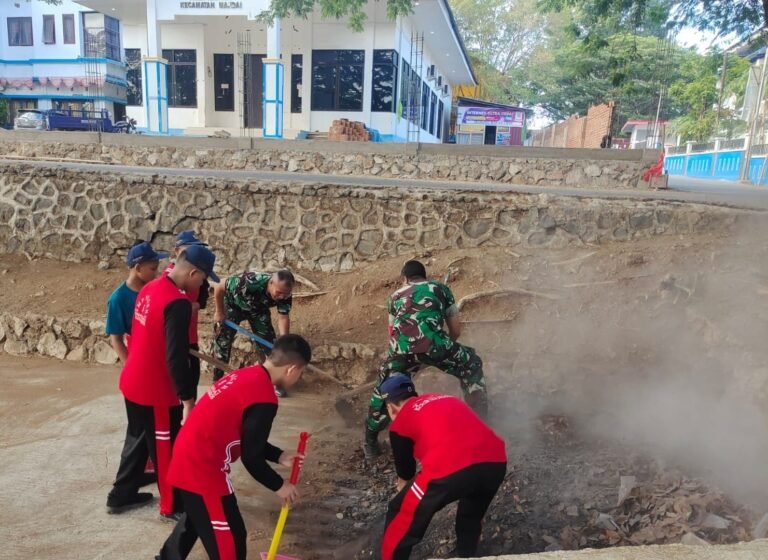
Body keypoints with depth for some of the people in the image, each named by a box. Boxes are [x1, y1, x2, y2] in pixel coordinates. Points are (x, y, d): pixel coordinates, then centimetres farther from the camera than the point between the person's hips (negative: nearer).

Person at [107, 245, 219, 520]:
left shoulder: (149, 289, 3)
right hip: (157, 391, -9)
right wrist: (188, 398, -20)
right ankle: (172, 506, 26)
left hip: (133, 383, 9)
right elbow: (176, 358, -27)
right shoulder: (178, 303, -26)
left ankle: (121, 494, 40)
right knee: (168, 450, 9)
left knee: (138, 440, 25)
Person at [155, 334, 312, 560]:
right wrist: (279, 485, -1)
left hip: (189, 456, 9)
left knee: (196, 517, 33)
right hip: (203, 468, -9)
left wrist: (279, 456, 16)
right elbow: (251, 457, -16)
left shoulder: (246, 375, 4)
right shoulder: (264, 399, -23)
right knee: (229, 538, 6)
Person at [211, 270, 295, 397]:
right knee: (222, 343, -6)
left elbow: (283, 317, -22)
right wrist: (219, 312, -20)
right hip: (232, 306, -3)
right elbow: (219, 287, -31)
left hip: (258, 309, 4)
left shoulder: (284, 294, -31)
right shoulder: (250, 282, -45)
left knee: (270, 342, -1)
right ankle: (218, 382, 11)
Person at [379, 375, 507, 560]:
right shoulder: (448, 400, 32)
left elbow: (405, 473, 28)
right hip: (495, 461, 6)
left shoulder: (401, 422, 17)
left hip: (451, 469, -5)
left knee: (401, 516, 19)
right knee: (471, 515, 36)